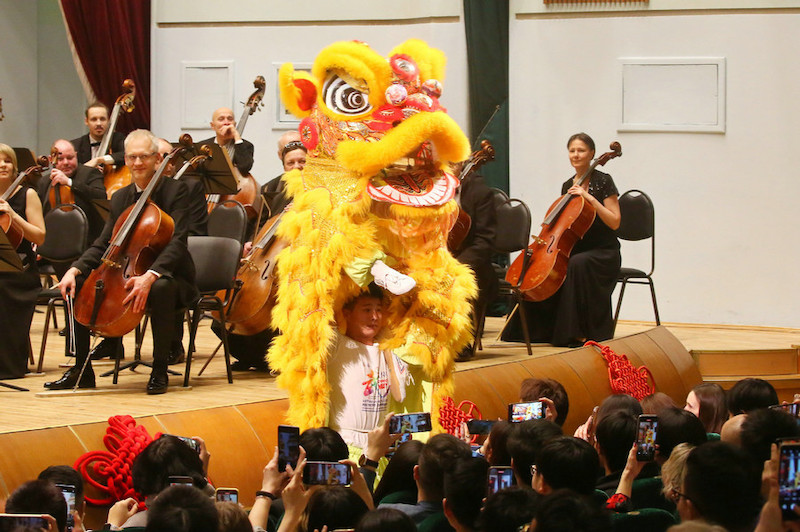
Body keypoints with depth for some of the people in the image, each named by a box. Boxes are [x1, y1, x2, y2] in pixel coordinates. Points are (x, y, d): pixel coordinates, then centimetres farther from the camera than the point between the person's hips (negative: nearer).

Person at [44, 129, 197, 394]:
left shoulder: (176, 190, -9)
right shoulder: (120, 198, 11)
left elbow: (176, 242, -22)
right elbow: (102, 245, 8)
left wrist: (150, 276, -39)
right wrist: (75, 269, -13)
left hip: (167, 275, -6)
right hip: (126, 277, 6)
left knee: (161, 288, -41)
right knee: (75, 285, -10)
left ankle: (160, 370, -26)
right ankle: (82, 370, -2)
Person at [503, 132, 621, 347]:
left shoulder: (603, 182, -5)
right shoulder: (568, 186, 13)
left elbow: (614, 222, -14)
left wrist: (589, 198, -21)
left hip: (603, 252, -6)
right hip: (575, 249, 6)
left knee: (578, 263, -38)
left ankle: (583, 332, -31)